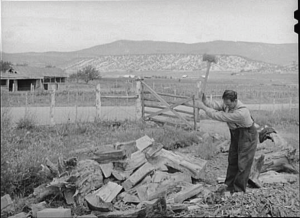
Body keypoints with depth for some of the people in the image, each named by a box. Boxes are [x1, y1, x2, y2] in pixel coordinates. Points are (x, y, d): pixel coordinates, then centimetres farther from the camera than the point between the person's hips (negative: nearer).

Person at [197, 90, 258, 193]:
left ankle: (238, 190, 8)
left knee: (243, 165, -2)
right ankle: (229, 186, 25)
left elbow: (219, 116, -35)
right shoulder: (228, 103, -12)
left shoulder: (241, 113, -38)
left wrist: (204, 107, -29)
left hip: (247, 137, -8)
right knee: (232, 161, 14)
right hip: (236, 134, 9)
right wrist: (206, 102, -34)